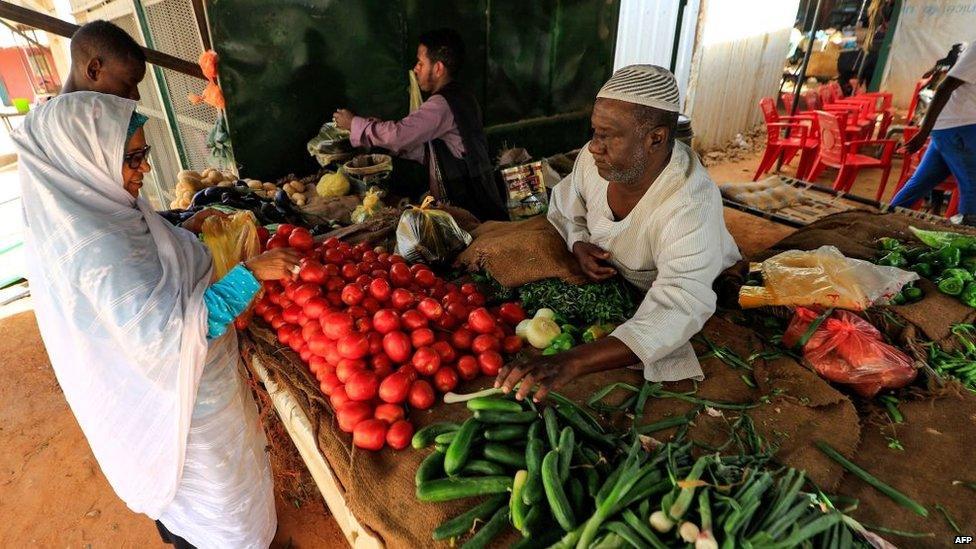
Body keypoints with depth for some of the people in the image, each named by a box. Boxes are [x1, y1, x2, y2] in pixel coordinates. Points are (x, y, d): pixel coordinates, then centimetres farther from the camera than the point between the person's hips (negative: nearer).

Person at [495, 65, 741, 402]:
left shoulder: (691, 207, -39)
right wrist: (578, 245, -22)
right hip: (610, 277, 5)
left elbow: (679, 311, -51)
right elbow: (564, 208, 2)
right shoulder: (593, 158, -20)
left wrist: (572, 362, -63)